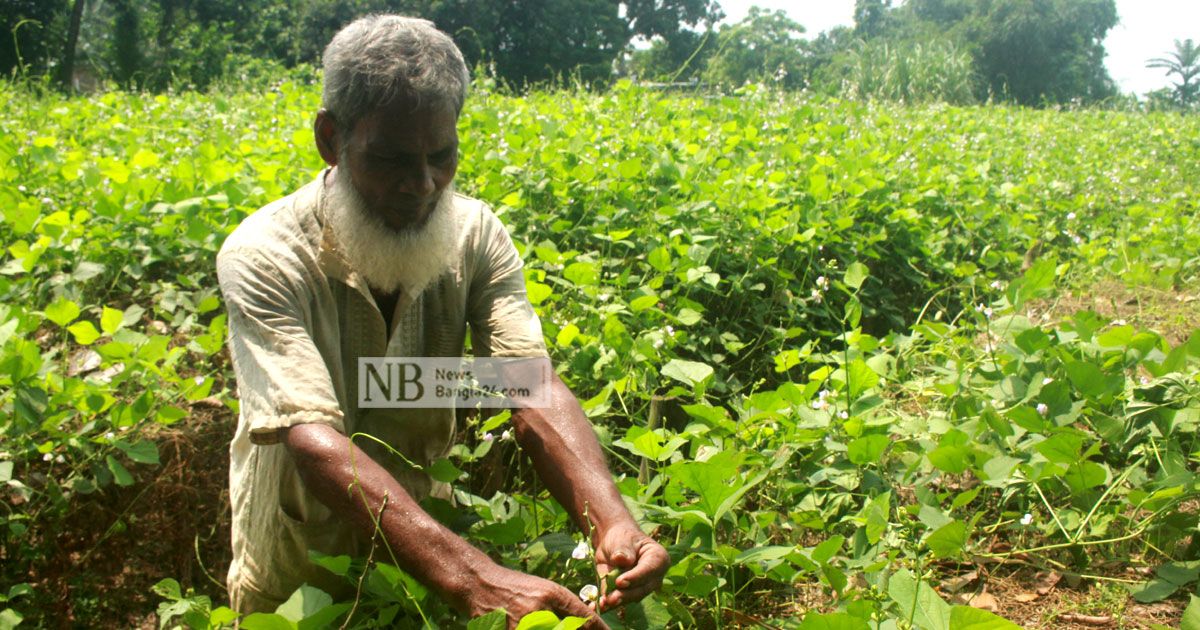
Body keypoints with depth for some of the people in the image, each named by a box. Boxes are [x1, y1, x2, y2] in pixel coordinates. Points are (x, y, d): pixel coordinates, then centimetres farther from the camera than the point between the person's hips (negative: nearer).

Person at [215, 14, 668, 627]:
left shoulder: (476, 236, -14)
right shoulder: (263, 257, -25)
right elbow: (316, 443, -36)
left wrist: (611, 522, -43)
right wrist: (472, 578, -48)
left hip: (420, 547, 3)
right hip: (298, 572, -3)